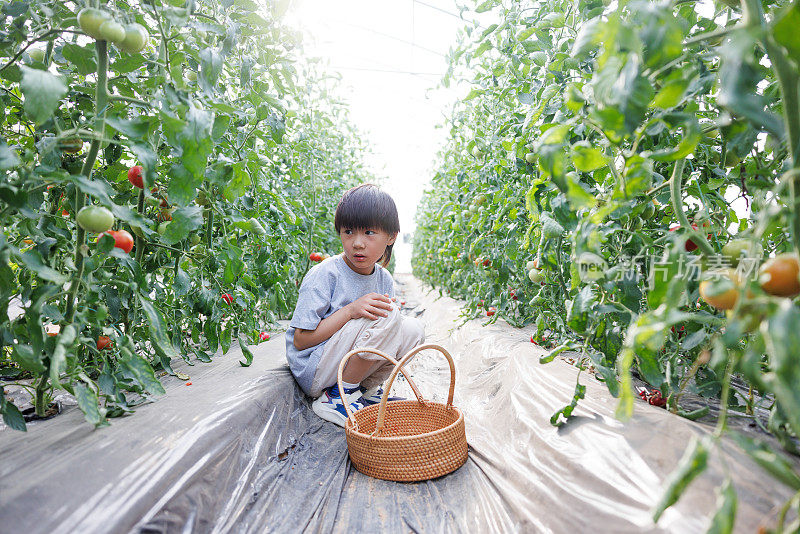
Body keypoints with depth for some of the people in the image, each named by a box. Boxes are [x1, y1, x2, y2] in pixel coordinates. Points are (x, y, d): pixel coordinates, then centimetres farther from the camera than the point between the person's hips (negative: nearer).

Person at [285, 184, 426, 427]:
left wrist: (387, 308, -16)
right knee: (388, 316, -25)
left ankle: (365, 389, 5)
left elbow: (390, 334, 7)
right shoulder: (324, 275, -17)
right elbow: (300, 340, -18)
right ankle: (336, 398, -12)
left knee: (413, 329, -8)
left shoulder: (384, 279, 2)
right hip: (314, 373, -6)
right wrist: (351, 310, -27)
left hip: (346, 366, 7)